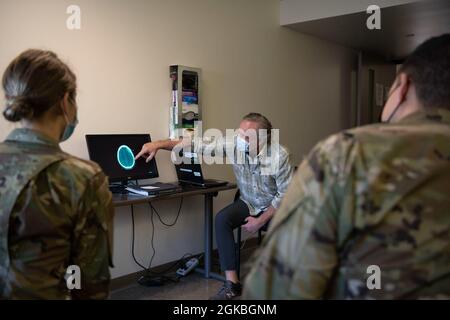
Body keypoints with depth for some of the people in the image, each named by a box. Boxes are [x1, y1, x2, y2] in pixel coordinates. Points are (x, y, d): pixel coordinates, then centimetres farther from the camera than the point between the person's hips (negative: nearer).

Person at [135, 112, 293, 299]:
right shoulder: (234, 145, -18)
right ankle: (232, 284, -17)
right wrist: (159, 144, -25)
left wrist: (261, 221, -21)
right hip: (248, 203, 3)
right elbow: (200, 145, -18)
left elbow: (286, 193, -19)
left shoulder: (280, 155, -26)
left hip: (274, 207, -3)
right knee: (222, 219, -23)